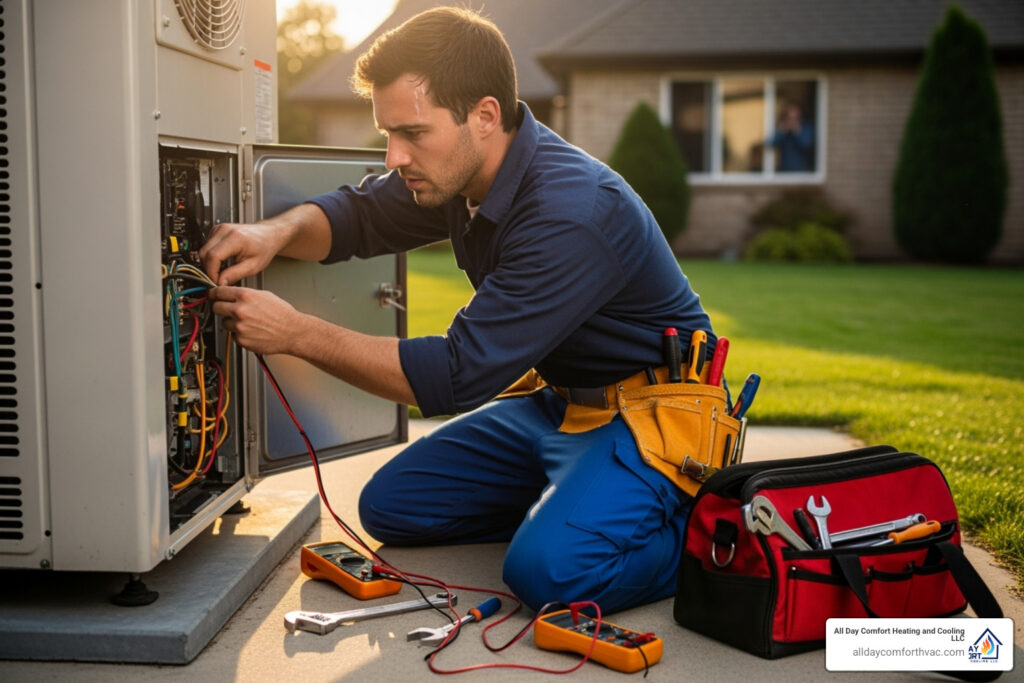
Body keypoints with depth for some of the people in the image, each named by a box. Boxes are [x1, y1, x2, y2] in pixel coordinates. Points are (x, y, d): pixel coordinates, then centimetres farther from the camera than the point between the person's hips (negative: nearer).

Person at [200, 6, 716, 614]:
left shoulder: (573, 216, -31)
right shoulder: (463, 172, -4)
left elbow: (457, 376, -30)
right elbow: (357, 212, 11)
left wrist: (295, 332, -25)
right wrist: (276, 232, -13)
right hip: (559, 402, 9)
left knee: (549, 570, -30)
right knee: (390, 506, 5)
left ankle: (696, 528, -3)